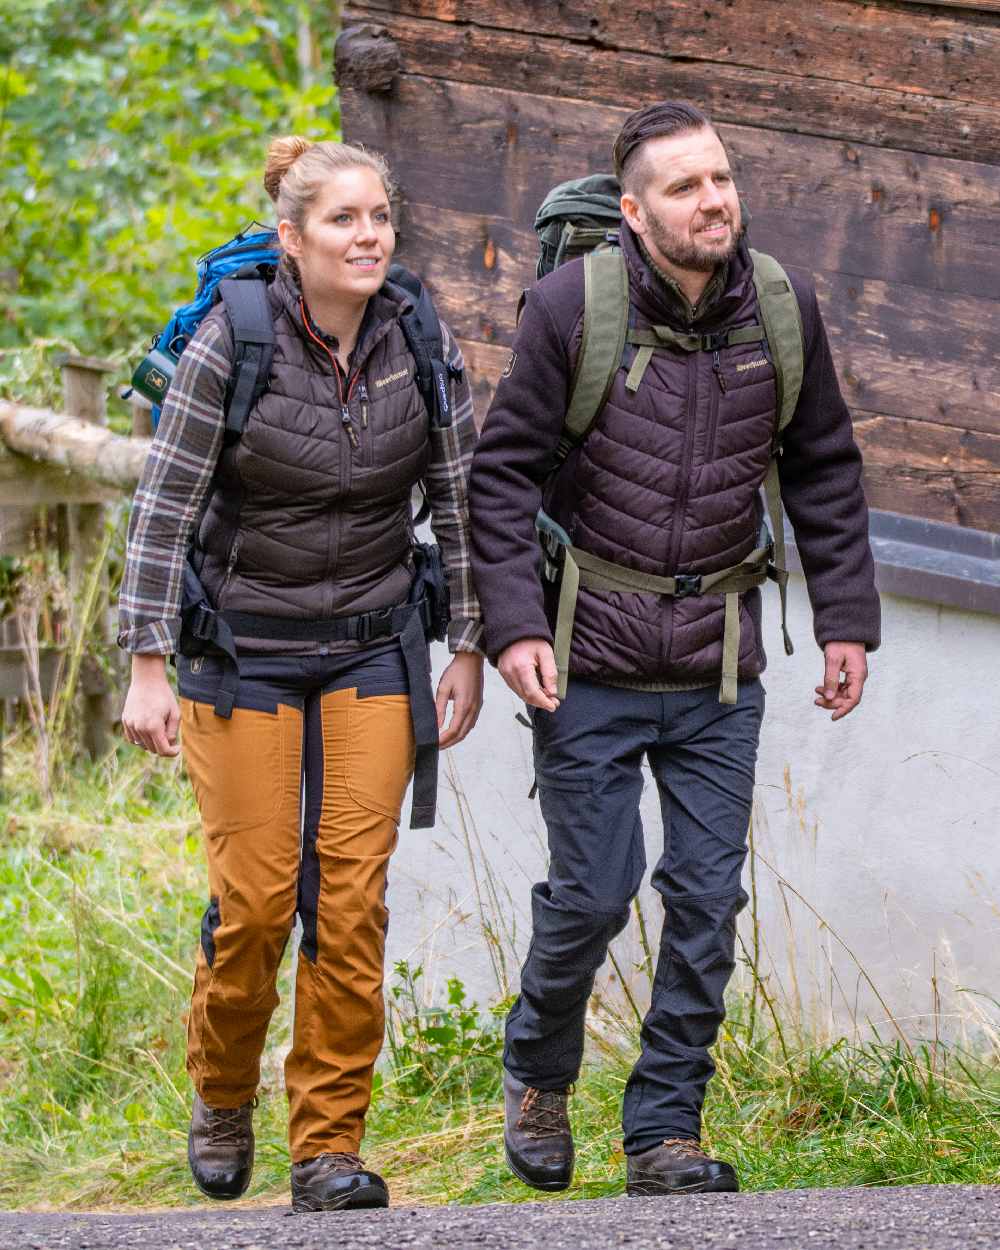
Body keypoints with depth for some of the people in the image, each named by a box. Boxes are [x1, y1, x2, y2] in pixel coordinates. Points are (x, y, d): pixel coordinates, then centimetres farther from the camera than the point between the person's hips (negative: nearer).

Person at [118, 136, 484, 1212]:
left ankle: (329, 1146, 2)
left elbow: (459, 504, 5)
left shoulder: (422, 345, -4)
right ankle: (221, 1094, 23)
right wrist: (148, 669, -14)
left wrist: (468, 650, 1)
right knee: (255, 894, -4)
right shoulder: (231, 344, -14)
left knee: (352, 895, -5)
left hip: (372, 650, 2)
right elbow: (162, 510, -11)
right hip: (243, 650, -2)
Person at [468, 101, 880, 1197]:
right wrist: (513, 625, -12)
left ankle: (665, 1130, 12)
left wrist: (846, 618, 7)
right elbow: (501, 471, -4)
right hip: (590, 661, -3)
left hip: (720, 671, 3)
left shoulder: (783, 307, -1)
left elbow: (823, 472, 11)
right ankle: (537, 1072, 27)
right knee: (593, 893, 0)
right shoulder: (571, 306, -11)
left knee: (708, 899, 1)